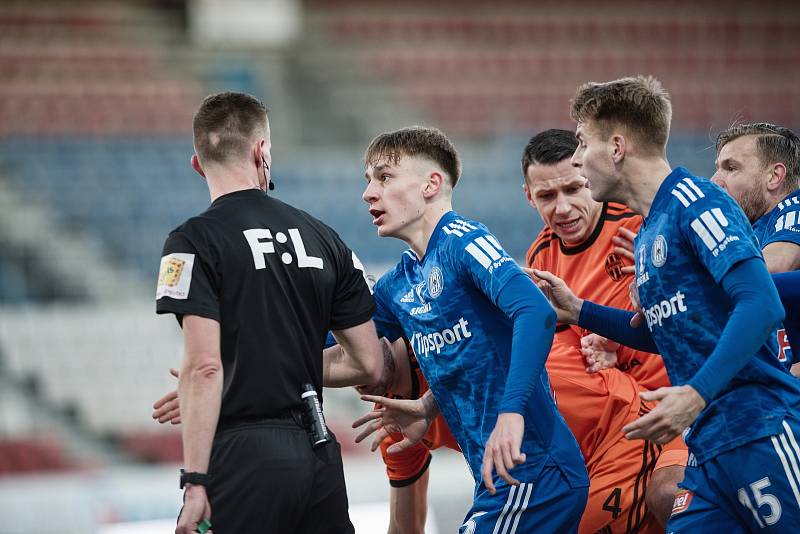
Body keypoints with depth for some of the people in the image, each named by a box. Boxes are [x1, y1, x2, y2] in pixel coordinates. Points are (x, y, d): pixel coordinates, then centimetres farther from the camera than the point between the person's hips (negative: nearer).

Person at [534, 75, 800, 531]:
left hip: (762, 433, -9)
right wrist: (579, 312, 24)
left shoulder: (693, 199, -9)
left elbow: (762, 305, -20)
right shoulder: (646, 236, 19)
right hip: (707, 450, 9)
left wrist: (697, 392, -27)